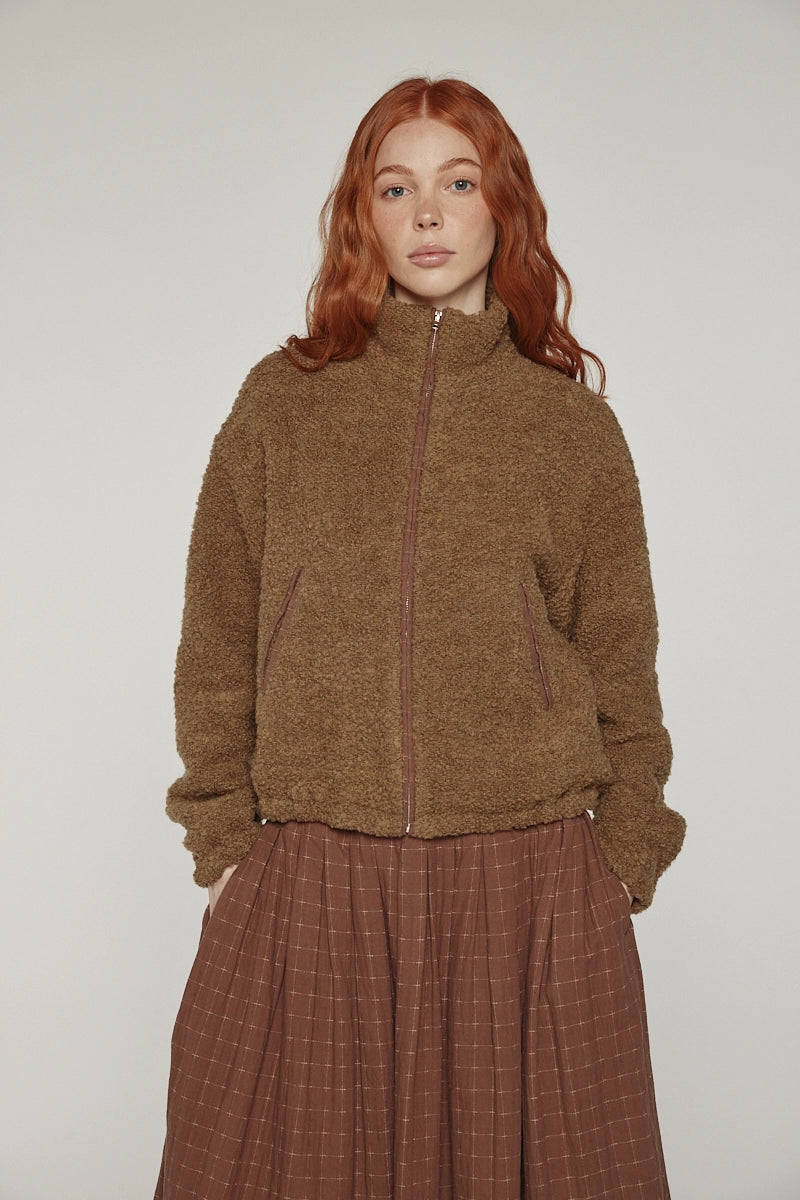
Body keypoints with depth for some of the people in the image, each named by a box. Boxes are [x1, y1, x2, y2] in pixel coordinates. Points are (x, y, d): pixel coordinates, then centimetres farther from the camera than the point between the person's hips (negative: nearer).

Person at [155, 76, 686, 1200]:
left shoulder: (572, 421, 4)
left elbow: (618, 660, 7)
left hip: (531, 882, 0)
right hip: (312, 882, 1)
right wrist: (224, 838, 3)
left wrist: (625, 856, 3)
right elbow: (216, 645, 7)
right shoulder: (282, 401, 4)